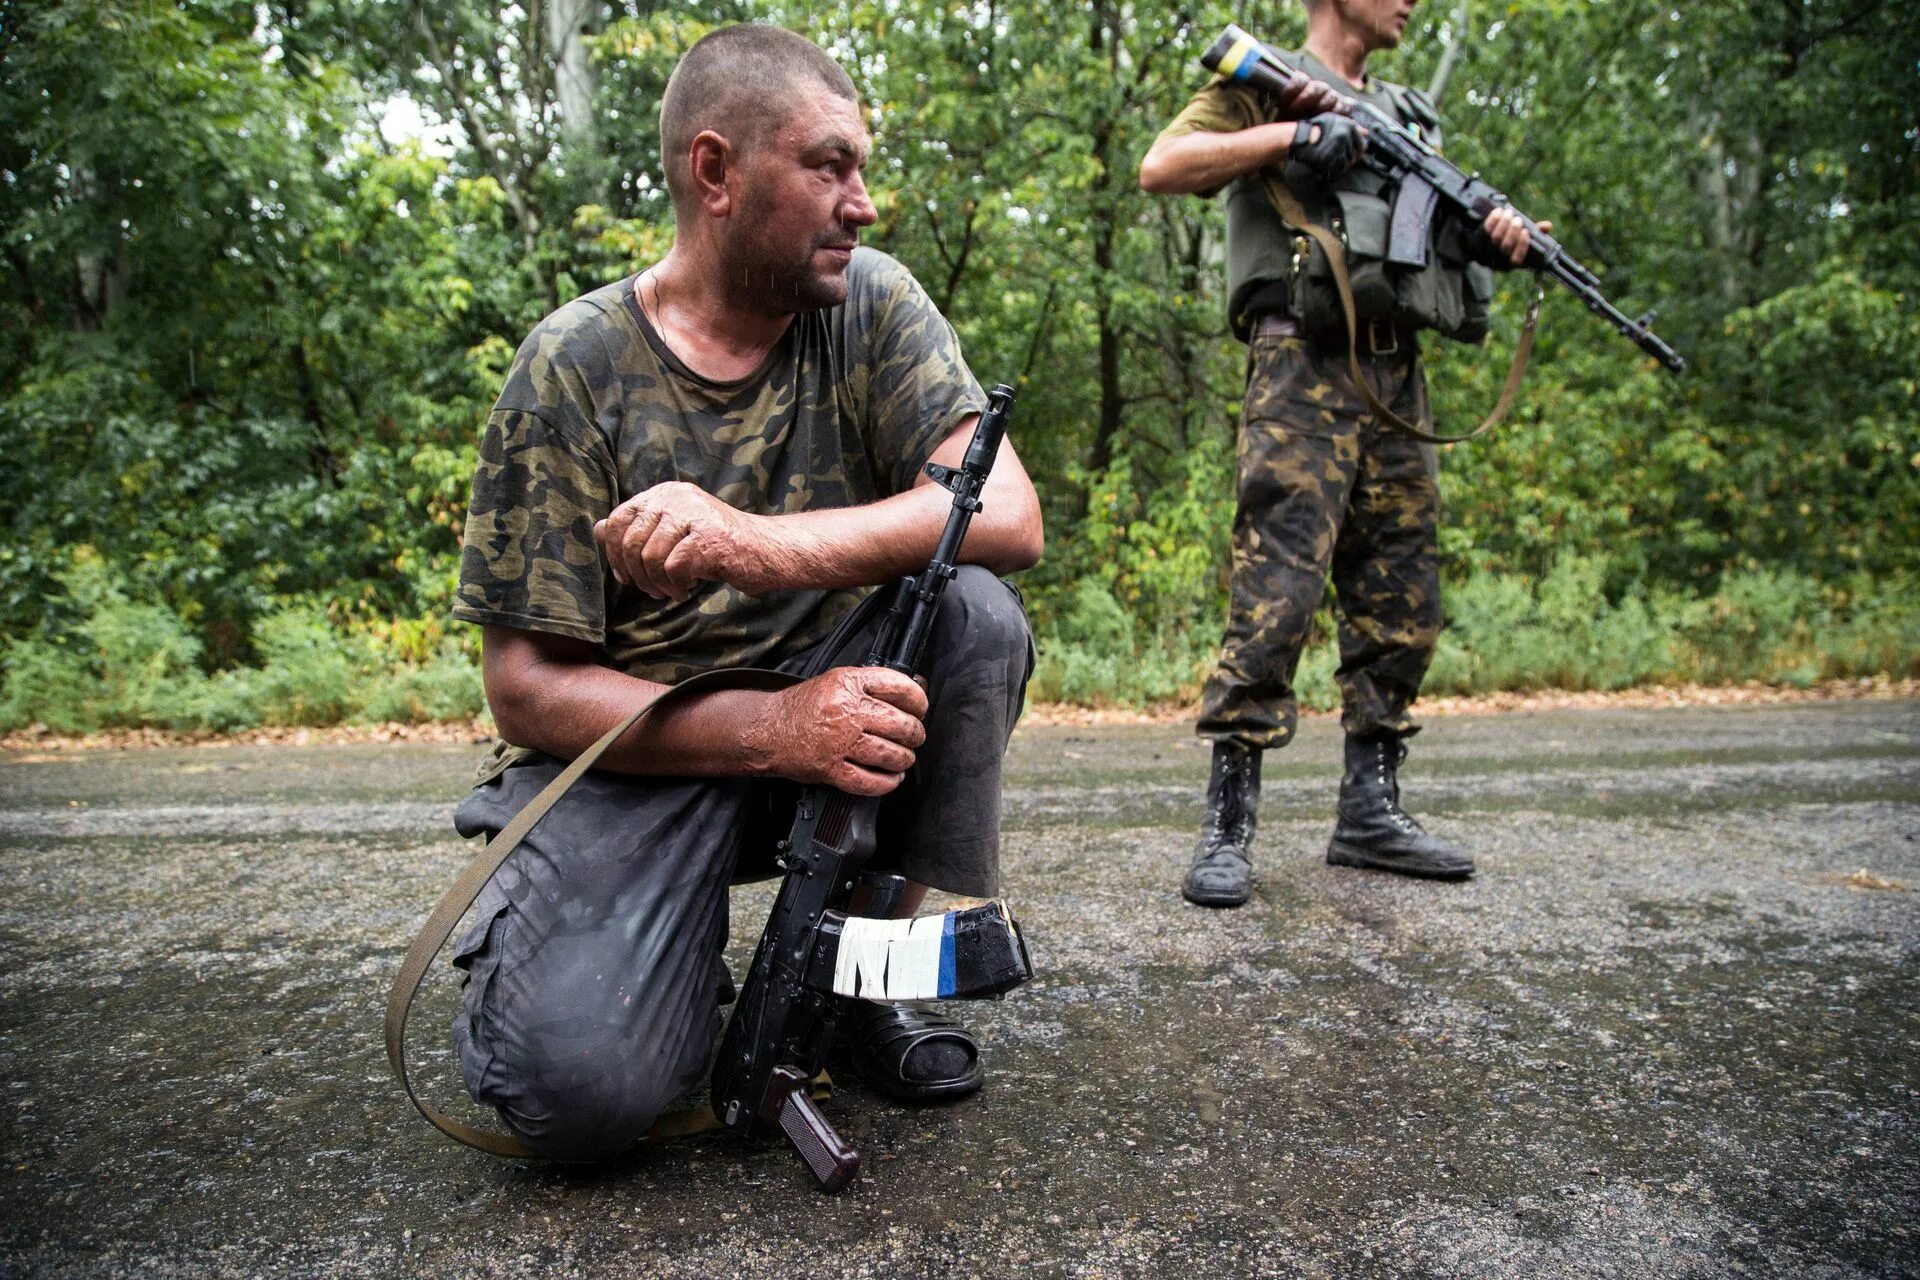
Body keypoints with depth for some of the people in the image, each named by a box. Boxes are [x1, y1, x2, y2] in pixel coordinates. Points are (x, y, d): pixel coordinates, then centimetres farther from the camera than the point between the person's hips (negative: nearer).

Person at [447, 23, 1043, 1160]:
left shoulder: (871, 303, -4)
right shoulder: (574, 366, -11)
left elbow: (1010, 516, -18)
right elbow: (527, 688, -12)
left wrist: (760, 543, -33)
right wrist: (775, 731, -28)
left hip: (828, 692, 3)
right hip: (634, 745, -3)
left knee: (973, 611, -27)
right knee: (580, 1086, -26)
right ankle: (689, 958, 11)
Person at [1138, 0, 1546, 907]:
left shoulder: (1407, 116, 28)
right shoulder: (1268, 85, 9)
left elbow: (1442, 236, 27)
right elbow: (1161, 167, -6)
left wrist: (1493, 234, 5)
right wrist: (1294, 135, -11)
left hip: (1398, 380, 8)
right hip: (1306, 369, -7)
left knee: (1402, 605, 5)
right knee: (1277, 589, -16)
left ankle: (1370, 809, 14)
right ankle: (1228, 823, -11)